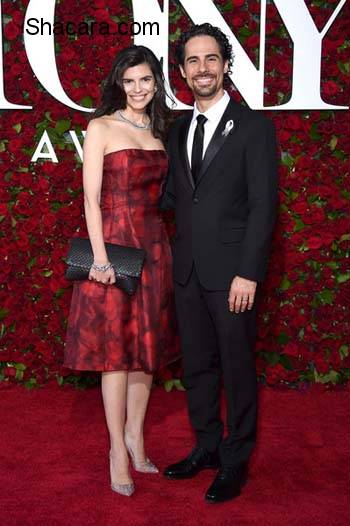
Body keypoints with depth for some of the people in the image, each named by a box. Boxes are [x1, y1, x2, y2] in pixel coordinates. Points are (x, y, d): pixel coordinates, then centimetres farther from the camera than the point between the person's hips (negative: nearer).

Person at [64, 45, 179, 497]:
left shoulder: (157, 131, 12)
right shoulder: (101, 128, -5)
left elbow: (158, 193, 13)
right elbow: (91, 198, -11)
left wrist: (163, 246, 6)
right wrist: (100, 257, -18)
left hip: (154, 245, 6)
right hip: (115, 243, -6)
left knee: (148, 343, 11)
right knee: (115, 346, 1)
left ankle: (135, 435, 26)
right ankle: (118, 449, 12)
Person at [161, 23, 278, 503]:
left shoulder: (253, 126, -6)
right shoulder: (178, 130, 12)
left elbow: (263, 204, -11)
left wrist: (248, 273, -16)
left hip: (231, 270, -5)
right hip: (188, 267, 6)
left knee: (237, 366, 5)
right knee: (196, 363, 14)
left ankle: (236, 461, 20)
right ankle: (207, 447, 31)